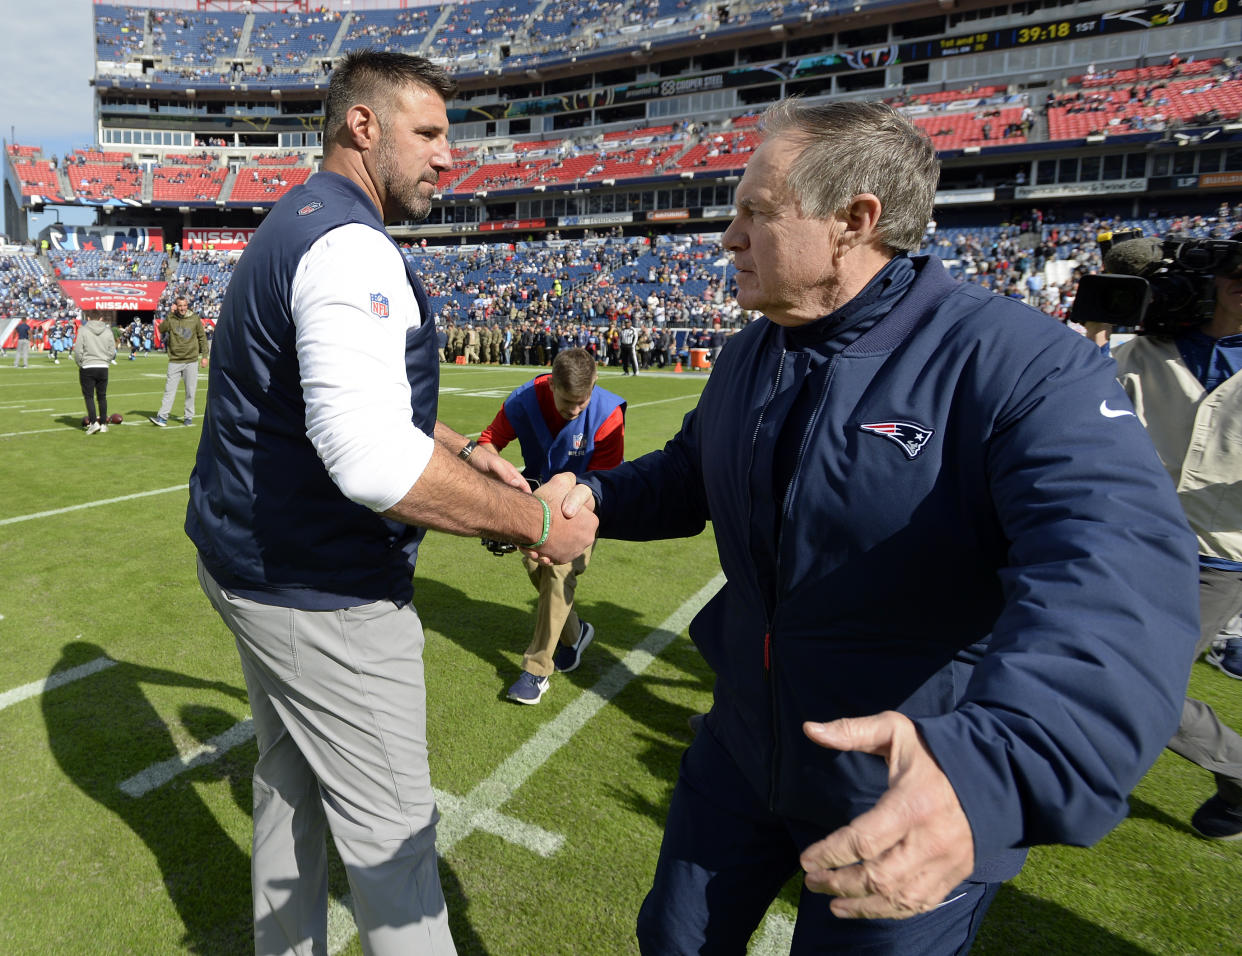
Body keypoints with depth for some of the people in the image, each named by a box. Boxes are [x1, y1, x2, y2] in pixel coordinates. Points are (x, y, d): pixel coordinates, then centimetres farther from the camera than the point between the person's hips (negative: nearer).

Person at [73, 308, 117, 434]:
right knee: (102, 396, 11)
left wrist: (80, 364, 7)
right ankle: (103, 424, 13)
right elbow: (112, 351, 1)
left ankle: (93, 422, -8)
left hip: (87, 368, -3)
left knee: (89, 396, 3)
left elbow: (78, 350, -7)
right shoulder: (108, 331, 2)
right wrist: (105, 361, 14)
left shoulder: (83, 330, -6)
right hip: (103, 368, 3)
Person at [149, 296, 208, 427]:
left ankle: (189, 417, 15)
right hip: (174, 361, 0)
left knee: (191, 391, 5)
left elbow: (202, 337, 9)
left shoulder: (195, 318, 2)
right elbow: (162, 328, -16)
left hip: (191, 361, 0)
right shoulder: (171, 319, 2)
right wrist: (170, 314, -16)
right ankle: (162, 417, -1)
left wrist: (204, 356, 5)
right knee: (169, 390, -1)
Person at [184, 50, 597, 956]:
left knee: (289, 778, 26)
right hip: (321, 591, -11)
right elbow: (369, 457, -37)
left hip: (250, 559, 11)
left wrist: (465, 456, 12)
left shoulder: (295, 227, 14)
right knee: (390, 829, 6)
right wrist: (535, 519, -27)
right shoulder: (351, 246, -22)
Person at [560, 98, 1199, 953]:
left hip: (922, 806, -6)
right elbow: (689, 474, 15)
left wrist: (995, 766, -54)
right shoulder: (752, 354, 2)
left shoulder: (1024, 366, -23)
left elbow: (1116, 572, -37)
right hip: (743, 747, 7)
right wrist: (597, 498, -3)